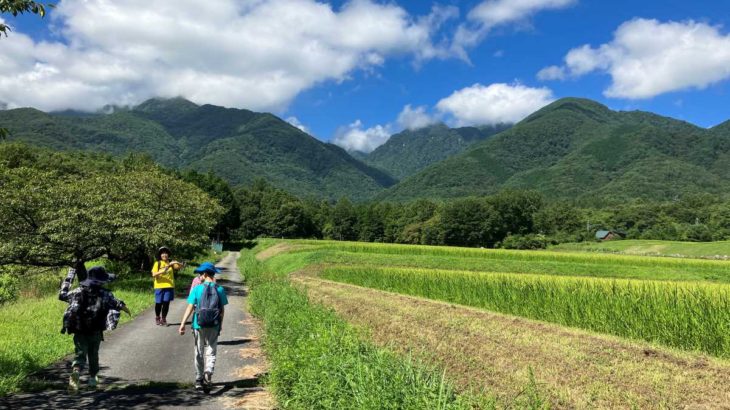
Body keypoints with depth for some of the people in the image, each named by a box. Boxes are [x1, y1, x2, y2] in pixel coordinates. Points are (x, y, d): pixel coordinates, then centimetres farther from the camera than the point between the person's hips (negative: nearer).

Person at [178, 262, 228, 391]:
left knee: (199, 353, 14)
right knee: (211, 353, 7)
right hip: (214, 326, 0)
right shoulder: (219, 289, -2)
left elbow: (190, 308, -8)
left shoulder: (197, 289, -6)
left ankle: (199, 380, 22)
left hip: (199, 326, 0)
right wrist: (221, 324, 17)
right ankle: (208, 373, -18)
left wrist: (182, 324, -3)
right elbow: (222, 309, 4)